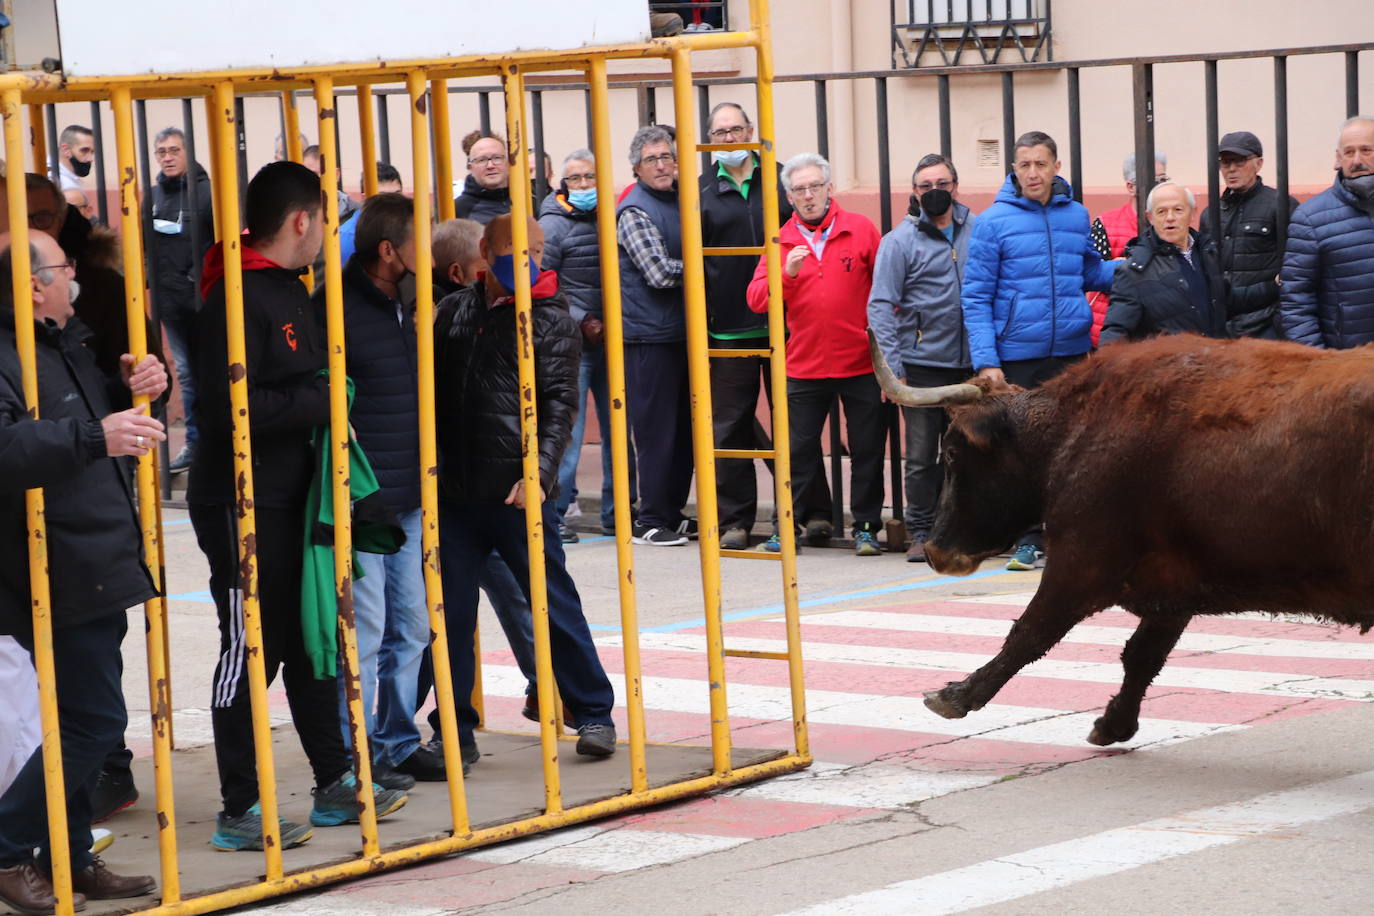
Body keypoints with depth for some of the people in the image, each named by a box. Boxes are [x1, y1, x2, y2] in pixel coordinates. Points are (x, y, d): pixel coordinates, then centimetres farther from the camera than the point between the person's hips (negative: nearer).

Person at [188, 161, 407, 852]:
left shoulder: (291, 290, 14)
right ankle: (238, 812, 5)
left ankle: (334, 786, 24)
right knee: (250, 652, -3)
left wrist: (327, 398, 6)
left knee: (312, 643, 15)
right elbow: (229, 405, -26)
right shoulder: (237, 297, -18)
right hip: (242, 503, -10)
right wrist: (317, 402, -18)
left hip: (291, 497, 10)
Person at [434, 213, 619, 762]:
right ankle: (457, 732, 16)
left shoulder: (550, 318, 0)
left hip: (518, 491, -4)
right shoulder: (453, 312, 12)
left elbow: (560, 404, -6)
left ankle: (593, 713, 14)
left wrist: (539, 474, -18)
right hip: (454, 490, 4)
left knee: (554, 602, 2)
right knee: (451, 612, 6)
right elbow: (434, 392, 17)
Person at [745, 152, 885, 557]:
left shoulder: (860, 230, -1)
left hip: (861, 362, -1)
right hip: (805, 366, 1)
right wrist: (786, 273, -19)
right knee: (799, 449, 5)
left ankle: (866, 527, 15)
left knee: (867, 450, 5)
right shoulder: (782, 241, 4)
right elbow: (756, 299, -2)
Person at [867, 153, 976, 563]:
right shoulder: (900, 240, -1)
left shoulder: (979, 231, 7)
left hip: (970, 363, 3)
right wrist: (891, 364, -13)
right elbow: (881, 305, -4)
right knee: (921, 455, 0)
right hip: (922, 364, -3)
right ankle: (920, 532, 9)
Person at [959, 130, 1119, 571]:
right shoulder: (993, 222, -4)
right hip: (1017, 356, -3)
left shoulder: (1076, 216, 8)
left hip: (1071, 352, 3)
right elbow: (976, 296, -5)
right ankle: (1028, 539, 11)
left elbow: (1092, 272, 20)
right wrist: (986, 361, -12)